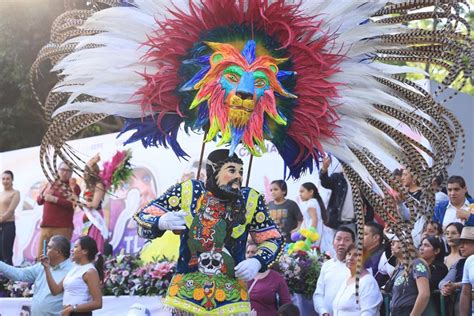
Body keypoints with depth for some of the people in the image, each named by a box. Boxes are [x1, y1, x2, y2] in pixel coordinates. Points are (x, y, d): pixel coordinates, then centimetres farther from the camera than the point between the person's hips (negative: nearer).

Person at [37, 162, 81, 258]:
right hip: (46, 225, 6)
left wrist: (54, 199, -15)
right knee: (41, 256, 2)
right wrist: (43, 195, 0)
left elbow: (71, 204, -13)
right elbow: (39, 201, 21)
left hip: (63, 228, -6)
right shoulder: (51, 184, 21)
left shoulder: (74, 187, 3)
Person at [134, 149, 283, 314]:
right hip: (186, 294, -1)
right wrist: (162, 223, -22)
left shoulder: (250, 200, -1)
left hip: (231, 298, 1)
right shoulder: (186, 192, -4)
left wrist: (257, 262, -10)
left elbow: (273, 239, 9)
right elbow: (142, 219, 0)